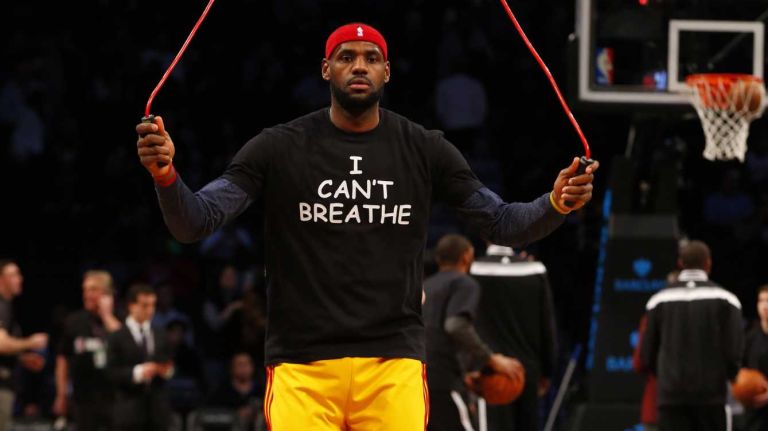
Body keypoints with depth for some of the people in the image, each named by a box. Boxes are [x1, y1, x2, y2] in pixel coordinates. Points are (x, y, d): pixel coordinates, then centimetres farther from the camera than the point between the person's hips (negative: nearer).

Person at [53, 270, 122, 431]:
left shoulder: (117, 320, -1)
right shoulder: (74, 321, 5)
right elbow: (63, 359, 10)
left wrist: (107, 316, -13)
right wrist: (61, 395, 8)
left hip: (113, 397, -2)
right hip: (84, 398, 2)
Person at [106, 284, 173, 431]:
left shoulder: (160, 335, 13)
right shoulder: (117, 338, -2)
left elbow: (167, 367, 17)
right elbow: (112, 372, -9)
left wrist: (167, 371, -6)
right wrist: (137, 372, -23)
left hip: (157, 410, 5)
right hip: (129, 411, -5)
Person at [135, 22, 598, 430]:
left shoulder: (425, 151, 7)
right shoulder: (279, 149, 2)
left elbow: (503, 223, 9)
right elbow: (194, 223, -2)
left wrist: (555, 205, -11)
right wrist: (166, 175, -23)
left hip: (394, 364, 1)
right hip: (302, 364, -1)